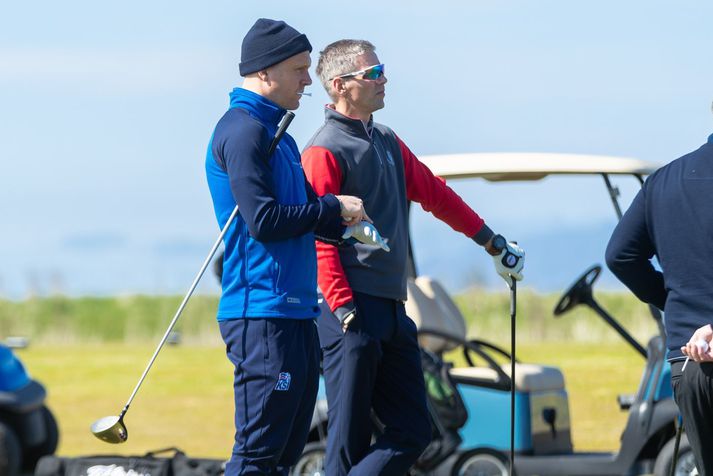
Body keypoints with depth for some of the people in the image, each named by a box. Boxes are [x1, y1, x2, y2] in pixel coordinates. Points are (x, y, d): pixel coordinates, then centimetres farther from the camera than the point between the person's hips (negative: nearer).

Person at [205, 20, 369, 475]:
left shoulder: (274, 132, 19)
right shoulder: (244, 130, -11)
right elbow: (263, 220, -19)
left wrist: (343, 220, 2)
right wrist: (333, 208, -8)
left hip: (294, 314, 10)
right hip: (262, 316, -10)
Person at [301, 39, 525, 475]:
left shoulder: (388, 143, 18)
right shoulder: (325, 152, -8)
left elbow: (435, 194, 29)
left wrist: (491, 241, 33)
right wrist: (344, 309, -21)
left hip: (393, 311, 8)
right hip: (352, 313, -8)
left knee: (413, 431, 2)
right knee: (351, 440, -7)